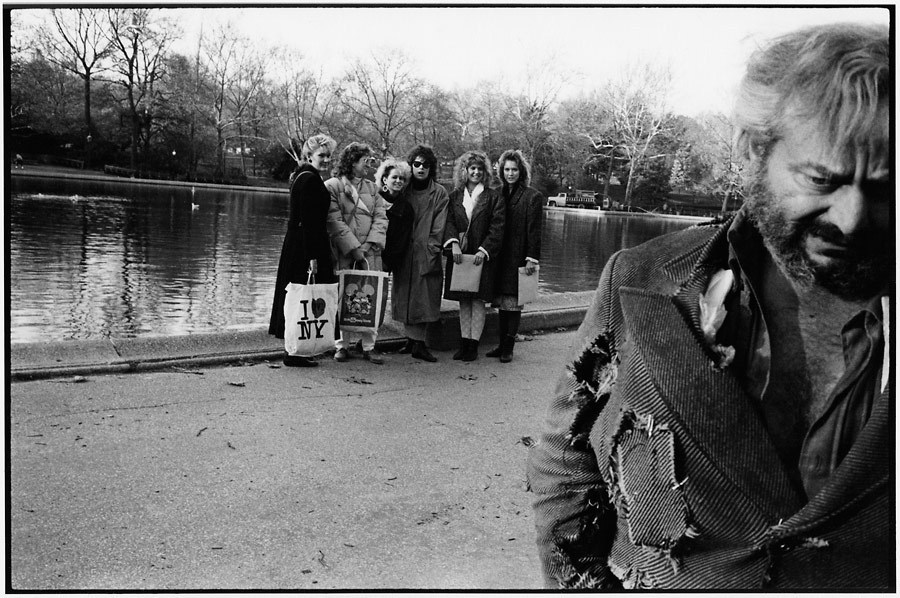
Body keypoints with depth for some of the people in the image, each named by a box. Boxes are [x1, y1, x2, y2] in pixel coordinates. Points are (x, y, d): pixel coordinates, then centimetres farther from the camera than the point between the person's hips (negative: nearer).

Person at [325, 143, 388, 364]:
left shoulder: (372, 188, 17)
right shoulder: (332, 186, 1)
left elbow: (380, 218, 8)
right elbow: (335, 221, -7)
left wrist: (370, 244, -8)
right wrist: (354, 248, -14)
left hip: (370, 254, 4)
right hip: (343, 254, -4)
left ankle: (369, 346, 7)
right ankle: (342, 344, 9)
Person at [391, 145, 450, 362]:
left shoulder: (439, 193, 3)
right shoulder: (403, 190, 9)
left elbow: (438, 227, -2)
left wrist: (430, 248, -12)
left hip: (426, 254, -2)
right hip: (404, 254, 3)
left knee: (424, 297, -5)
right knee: (405, 295, 5)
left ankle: (417, 342, -2)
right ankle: (413, 340, 15)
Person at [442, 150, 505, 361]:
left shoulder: (494, 198, 1)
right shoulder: (455, 196, 10)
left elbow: (497, 227, -5)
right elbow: (449, 221, 2)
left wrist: (483, 250, -16)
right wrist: (454, 243, -16)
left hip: (481, 256, -3)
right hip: (459, 255, 3)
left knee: (478, 300, -2)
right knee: (463, 301, 8)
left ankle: (473, 344, 2)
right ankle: (464, 342, 15)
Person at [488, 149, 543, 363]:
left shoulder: (532, 197, -5)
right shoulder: (498, 194, 11)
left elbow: (534, 231, -7)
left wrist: (532, 258, -11)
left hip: (518, 257, -5)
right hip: (500, 257, 5)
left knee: (513, 303, -1)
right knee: (501, 303, 9)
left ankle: (508, 347, 6)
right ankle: (502, 344, 17)